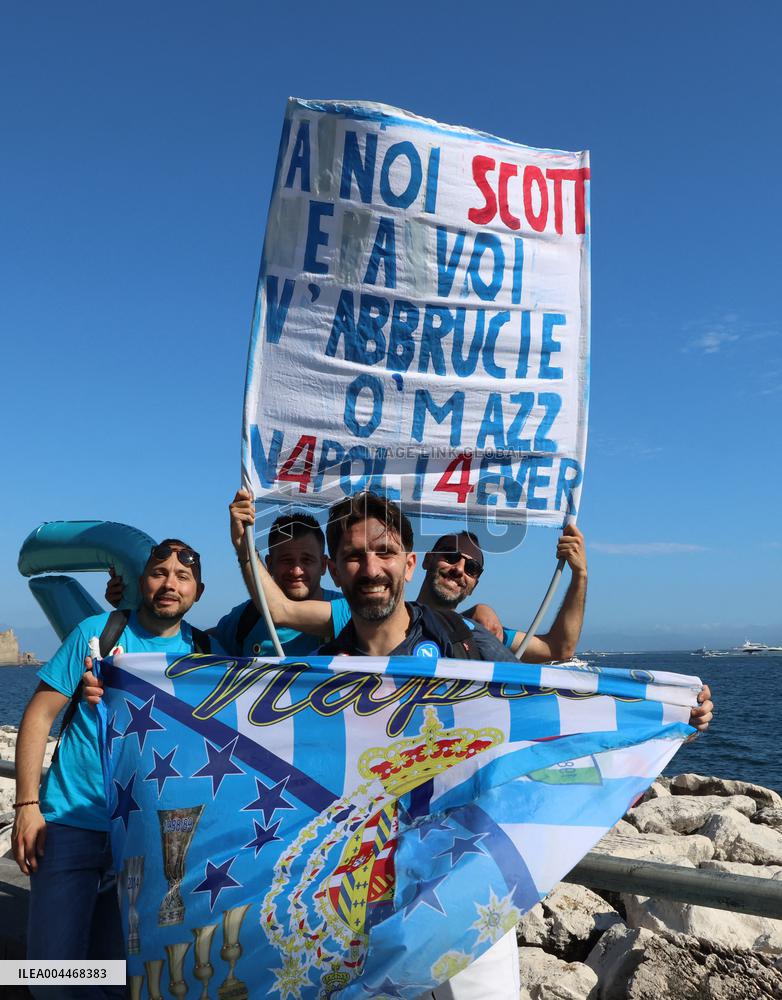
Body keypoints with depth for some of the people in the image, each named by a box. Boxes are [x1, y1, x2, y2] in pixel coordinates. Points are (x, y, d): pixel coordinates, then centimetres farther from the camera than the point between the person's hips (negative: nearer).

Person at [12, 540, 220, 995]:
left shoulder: (208, 653, 0)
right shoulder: (97, 631, -4)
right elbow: (39, 715, -2)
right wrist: (27, 804, -8)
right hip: (72, 822, -1)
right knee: (53, 973, 2)